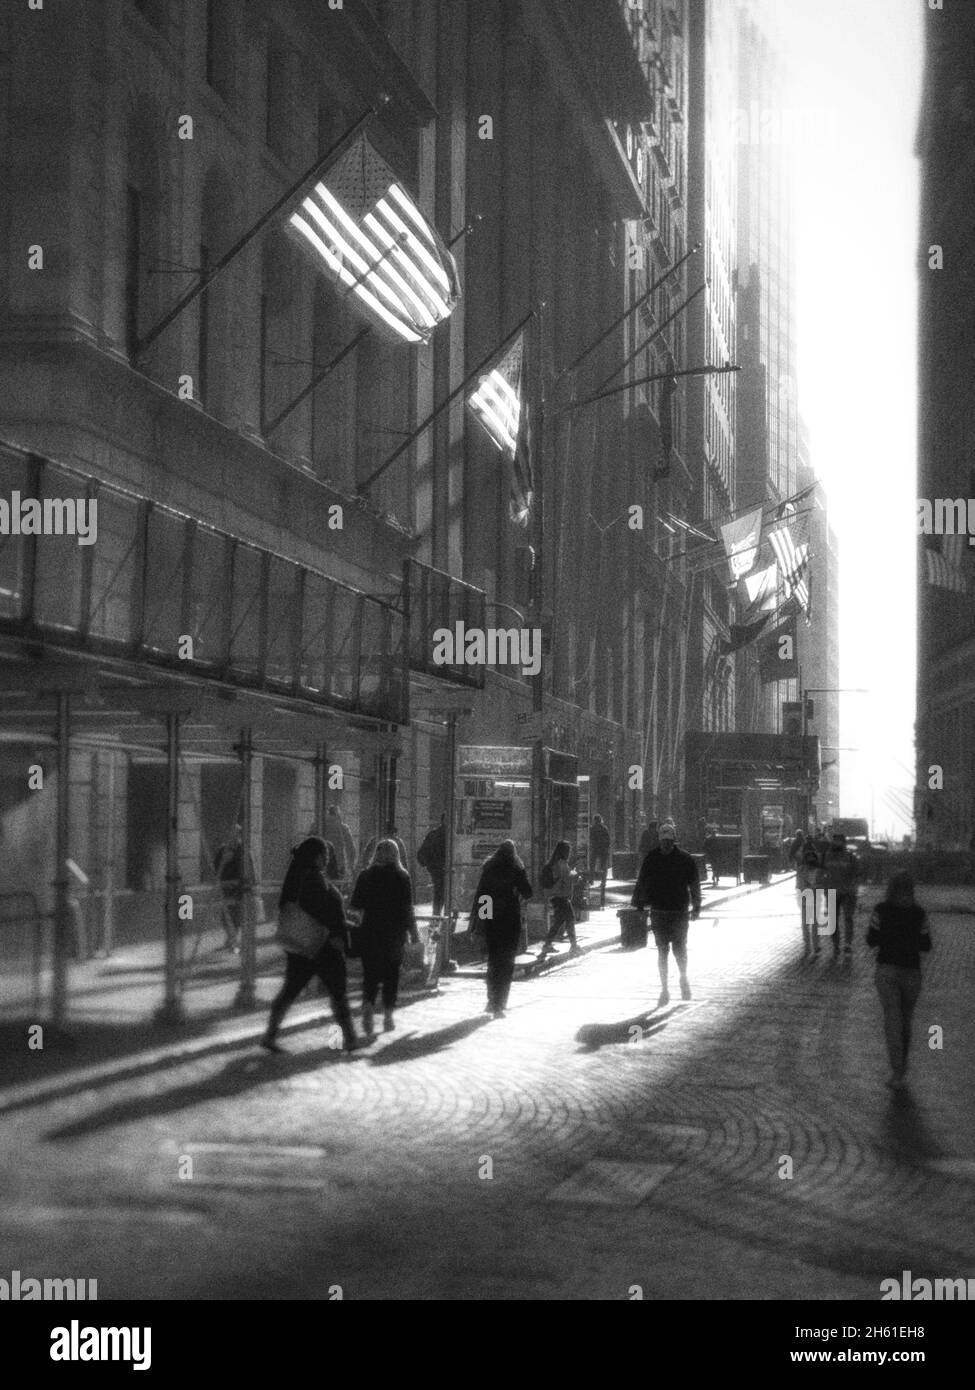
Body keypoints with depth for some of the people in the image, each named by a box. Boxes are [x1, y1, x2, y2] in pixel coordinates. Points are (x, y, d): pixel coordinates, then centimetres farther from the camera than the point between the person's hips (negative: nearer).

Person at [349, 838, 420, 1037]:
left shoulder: (366, 876, -1)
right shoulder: (402, 877, -6)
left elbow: (355, 906, 1)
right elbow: (407, 909, -8)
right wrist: (413, 932, 1)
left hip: (370, 931, 1)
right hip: (395, 933, -1)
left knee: (370, 974, 6)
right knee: (392, 974, 12)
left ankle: (367, 1006, -19)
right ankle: (388, 1016, 15)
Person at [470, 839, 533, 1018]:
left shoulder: (488, 869, 2)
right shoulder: (516, 870, -6)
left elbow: (479, 895, 2)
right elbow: (527, 893, -3)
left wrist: (476, 923, 6)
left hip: (491, 922, 3)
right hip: (511, 920, -3)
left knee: (493, 961, 17)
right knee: (506, 963, 1)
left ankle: (493, 1001, 23)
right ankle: (498, 1004, -7)